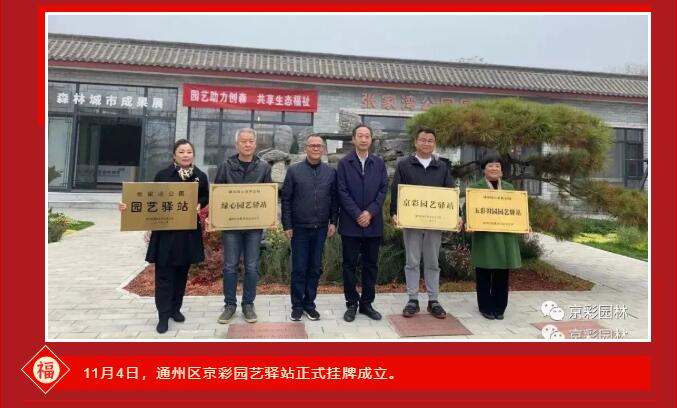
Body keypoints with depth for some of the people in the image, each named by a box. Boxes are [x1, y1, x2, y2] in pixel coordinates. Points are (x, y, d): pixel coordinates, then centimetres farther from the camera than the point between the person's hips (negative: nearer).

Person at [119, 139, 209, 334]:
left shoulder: (201, 176, 5)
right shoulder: (163, 175, -1)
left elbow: (206, 198, 14)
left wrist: (200, 205, -9)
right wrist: (129, 205, -15)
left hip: (189, 232, 2)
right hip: (165, 231, -2)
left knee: (181, 272, 13)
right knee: (164, 274, 0)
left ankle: (176, 308, 28)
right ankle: (163, 315, 8)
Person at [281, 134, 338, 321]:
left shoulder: (331, 172, 5)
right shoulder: (294, 171, -1)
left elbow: (334, 199, 7)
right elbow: (286, 199, -1)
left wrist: (333, 222, 0)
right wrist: (287, 225, -5)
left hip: (321, 228, 2)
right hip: (299, 228, -2)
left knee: (315, 268, 9)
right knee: (299, 269, 4)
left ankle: (310, 304, 21)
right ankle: (297, 305, 16)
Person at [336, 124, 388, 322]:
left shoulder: (379, 163, 9)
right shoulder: (344, 163, 1)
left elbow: (383, 190, 2)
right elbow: (342, 192, -5)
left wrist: (370, 212, -10)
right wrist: (357, 215, -13)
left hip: (373, 223, 2)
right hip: (350, 223, -2)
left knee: (371, 265, 8)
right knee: (349, 265, 4)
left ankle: (367, 303, 19)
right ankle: (351, 304, 15)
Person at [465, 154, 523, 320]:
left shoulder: (509, 188, 15)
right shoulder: (475, 187, 2)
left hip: (505, 238, 4)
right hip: (484, 238, -3)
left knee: (502, 275, 8)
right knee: (484, 275, 4)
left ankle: (499, 308, 19)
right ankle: (486, 307, 16)